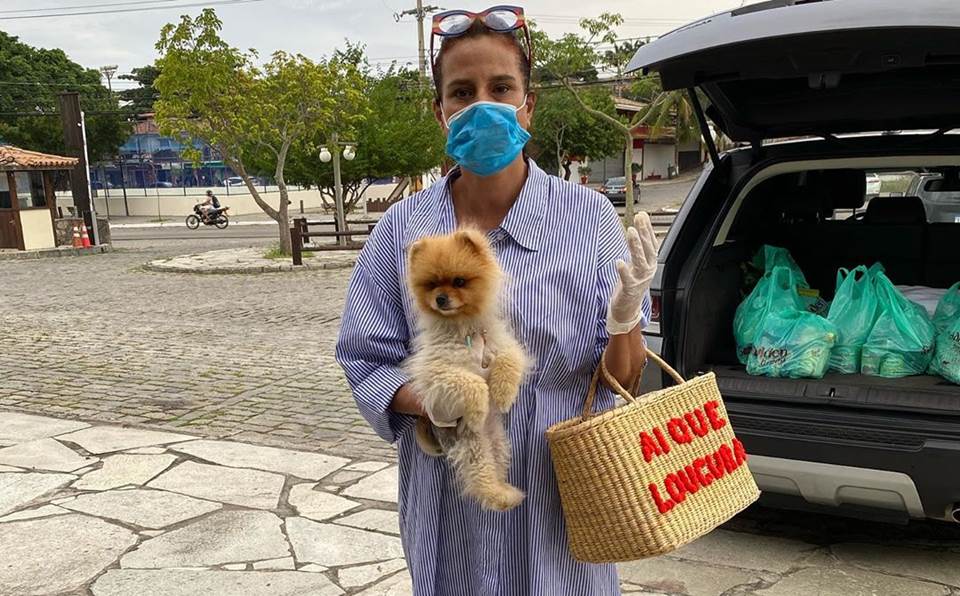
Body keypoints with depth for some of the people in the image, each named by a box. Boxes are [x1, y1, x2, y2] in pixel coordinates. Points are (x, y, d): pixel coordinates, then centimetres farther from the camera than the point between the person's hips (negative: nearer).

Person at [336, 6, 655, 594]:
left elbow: (625, 381, -5)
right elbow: (367, 361, 0)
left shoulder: (589, 216, -7)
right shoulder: (403, 228, -4)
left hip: (559, 501, -1)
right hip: (449, 505, 1)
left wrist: (624, 319, -26)